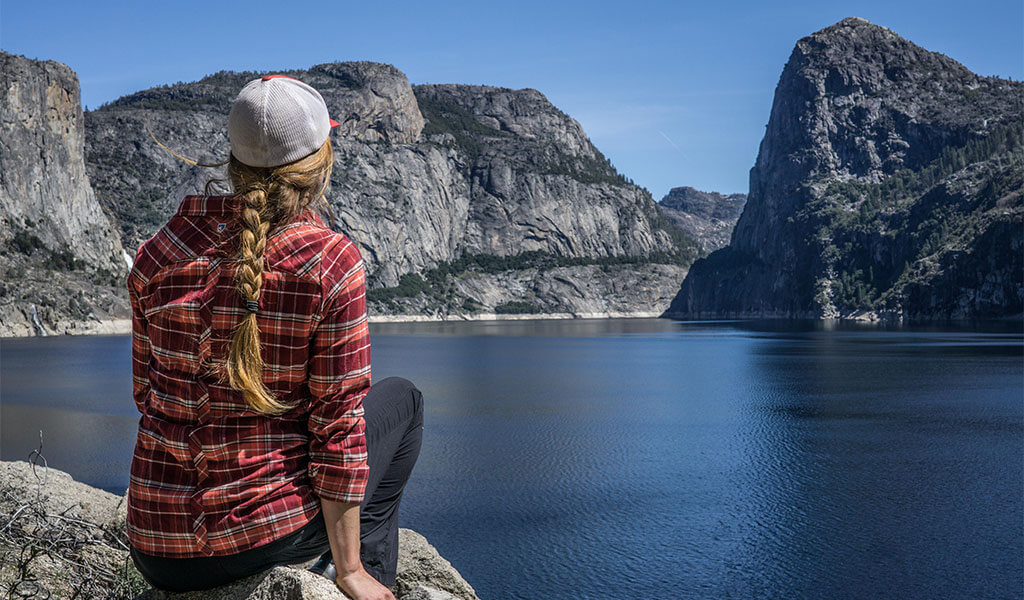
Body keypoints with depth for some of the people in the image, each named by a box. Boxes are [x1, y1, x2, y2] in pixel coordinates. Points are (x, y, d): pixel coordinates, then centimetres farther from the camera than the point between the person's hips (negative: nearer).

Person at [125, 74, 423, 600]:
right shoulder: (331, 261, -14)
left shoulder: (159, 253, -1)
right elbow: (338, 423, -13)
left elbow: (145, 391, 9)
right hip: (273, 533, -4)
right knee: (400, 399, 22)